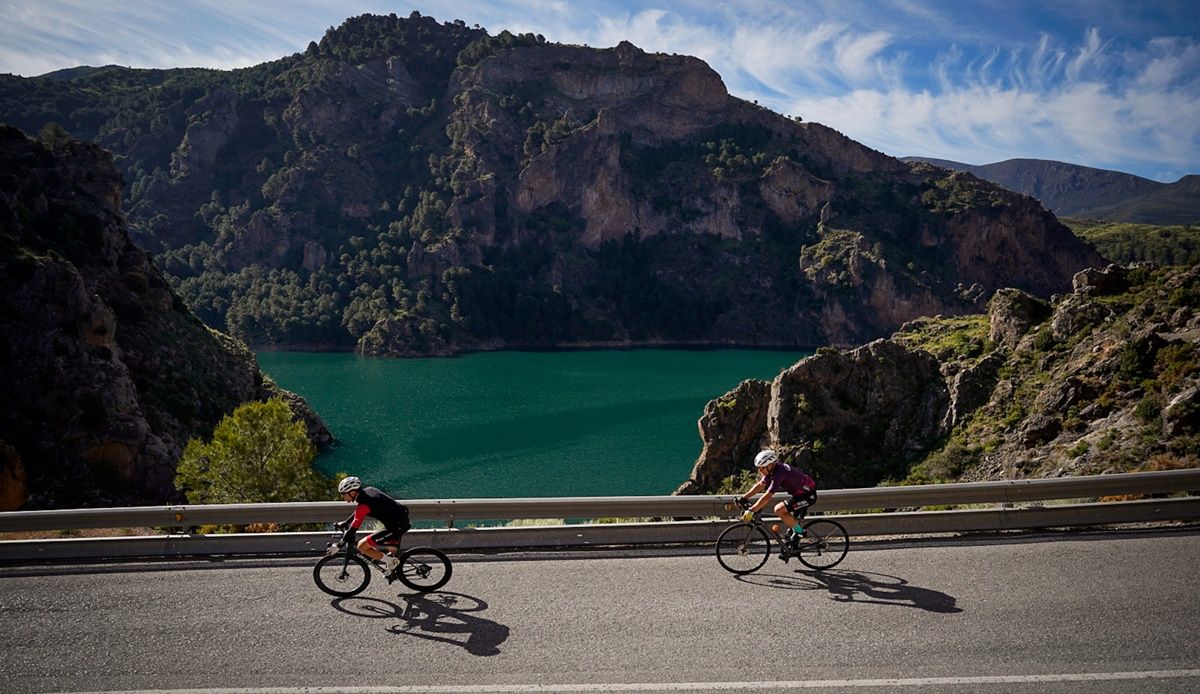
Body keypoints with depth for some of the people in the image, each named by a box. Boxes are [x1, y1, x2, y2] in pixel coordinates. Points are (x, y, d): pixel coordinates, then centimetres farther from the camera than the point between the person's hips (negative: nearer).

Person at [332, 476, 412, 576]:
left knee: (362, 546, -7)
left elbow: (353, 528, -16)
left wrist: (338, 546, -8)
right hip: (403, 519, 10)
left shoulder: (364, 504, -18)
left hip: (397, 526, -10)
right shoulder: (367, 491, 8)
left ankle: (391, 562, -2)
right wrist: (345, 523, 28)